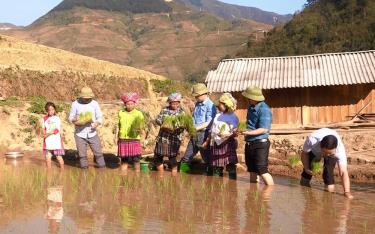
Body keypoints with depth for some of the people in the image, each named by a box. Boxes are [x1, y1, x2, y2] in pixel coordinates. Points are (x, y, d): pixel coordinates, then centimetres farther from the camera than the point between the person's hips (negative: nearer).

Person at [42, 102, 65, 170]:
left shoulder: (57, 118, 0)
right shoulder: (44, 119, 9)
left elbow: (57, 130, -7)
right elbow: (43, 129, 12)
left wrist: (48, 134, -14)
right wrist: (44, 134, -9)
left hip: (56, 141, -3)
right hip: (47, 141, 3)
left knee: (59, 157, 1)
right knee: (47, 157, 1)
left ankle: (62, 171, 12)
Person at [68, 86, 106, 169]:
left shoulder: (95, 103, 0)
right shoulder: (75, 104, -3)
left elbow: (100, 117, 4)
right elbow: (71, 117, 3)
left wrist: (97, 123, -19)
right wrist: (74, 120, -21)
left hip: (92, 133, 1)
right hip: (80, 134, -1)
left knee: (98, 153, 2)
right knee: (82, 155, 6)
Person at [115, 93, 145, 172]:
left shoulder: (138, 114, -1)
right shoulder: (121, 113, 8)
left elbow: (142, 125, -4)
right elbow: (118, 126, 15)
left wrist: (139, 129, -26)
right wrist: (117, 137, 10)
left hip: (134, 139, -3)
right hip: (123, 139, 3)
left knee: (136, 160, -1)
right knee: (124, 160, 8)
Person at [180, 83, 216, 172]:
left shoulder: (210, 106, -12)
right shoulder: (197, 104, 13)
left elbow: (209, 123, -16)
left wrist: (197, 128, -21)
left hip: (203, 134, -7)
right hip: (195, 134, 8)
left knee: (206, 157, 2)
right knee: (187, 156, 11)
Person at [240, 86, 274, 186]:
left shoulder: (264, 109, -16)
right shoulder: (251, 107, 11)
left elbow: (264, 129, -22)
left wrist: (249, 132, -29)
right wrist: (241, 130, 6)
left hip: (260, 144, -9)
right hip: (249, 143, 9)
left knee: (262, 171, -10)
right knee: (252, 171, 15)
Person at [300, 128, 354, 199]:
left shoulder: (340, 149, -43)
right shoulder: (312, 139, -42)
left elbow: (343, 172, -46)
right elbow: (304, 153, -19)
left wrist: (347, 192, -55)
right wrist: (306, 168, -22)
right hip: (314, 150, 1)